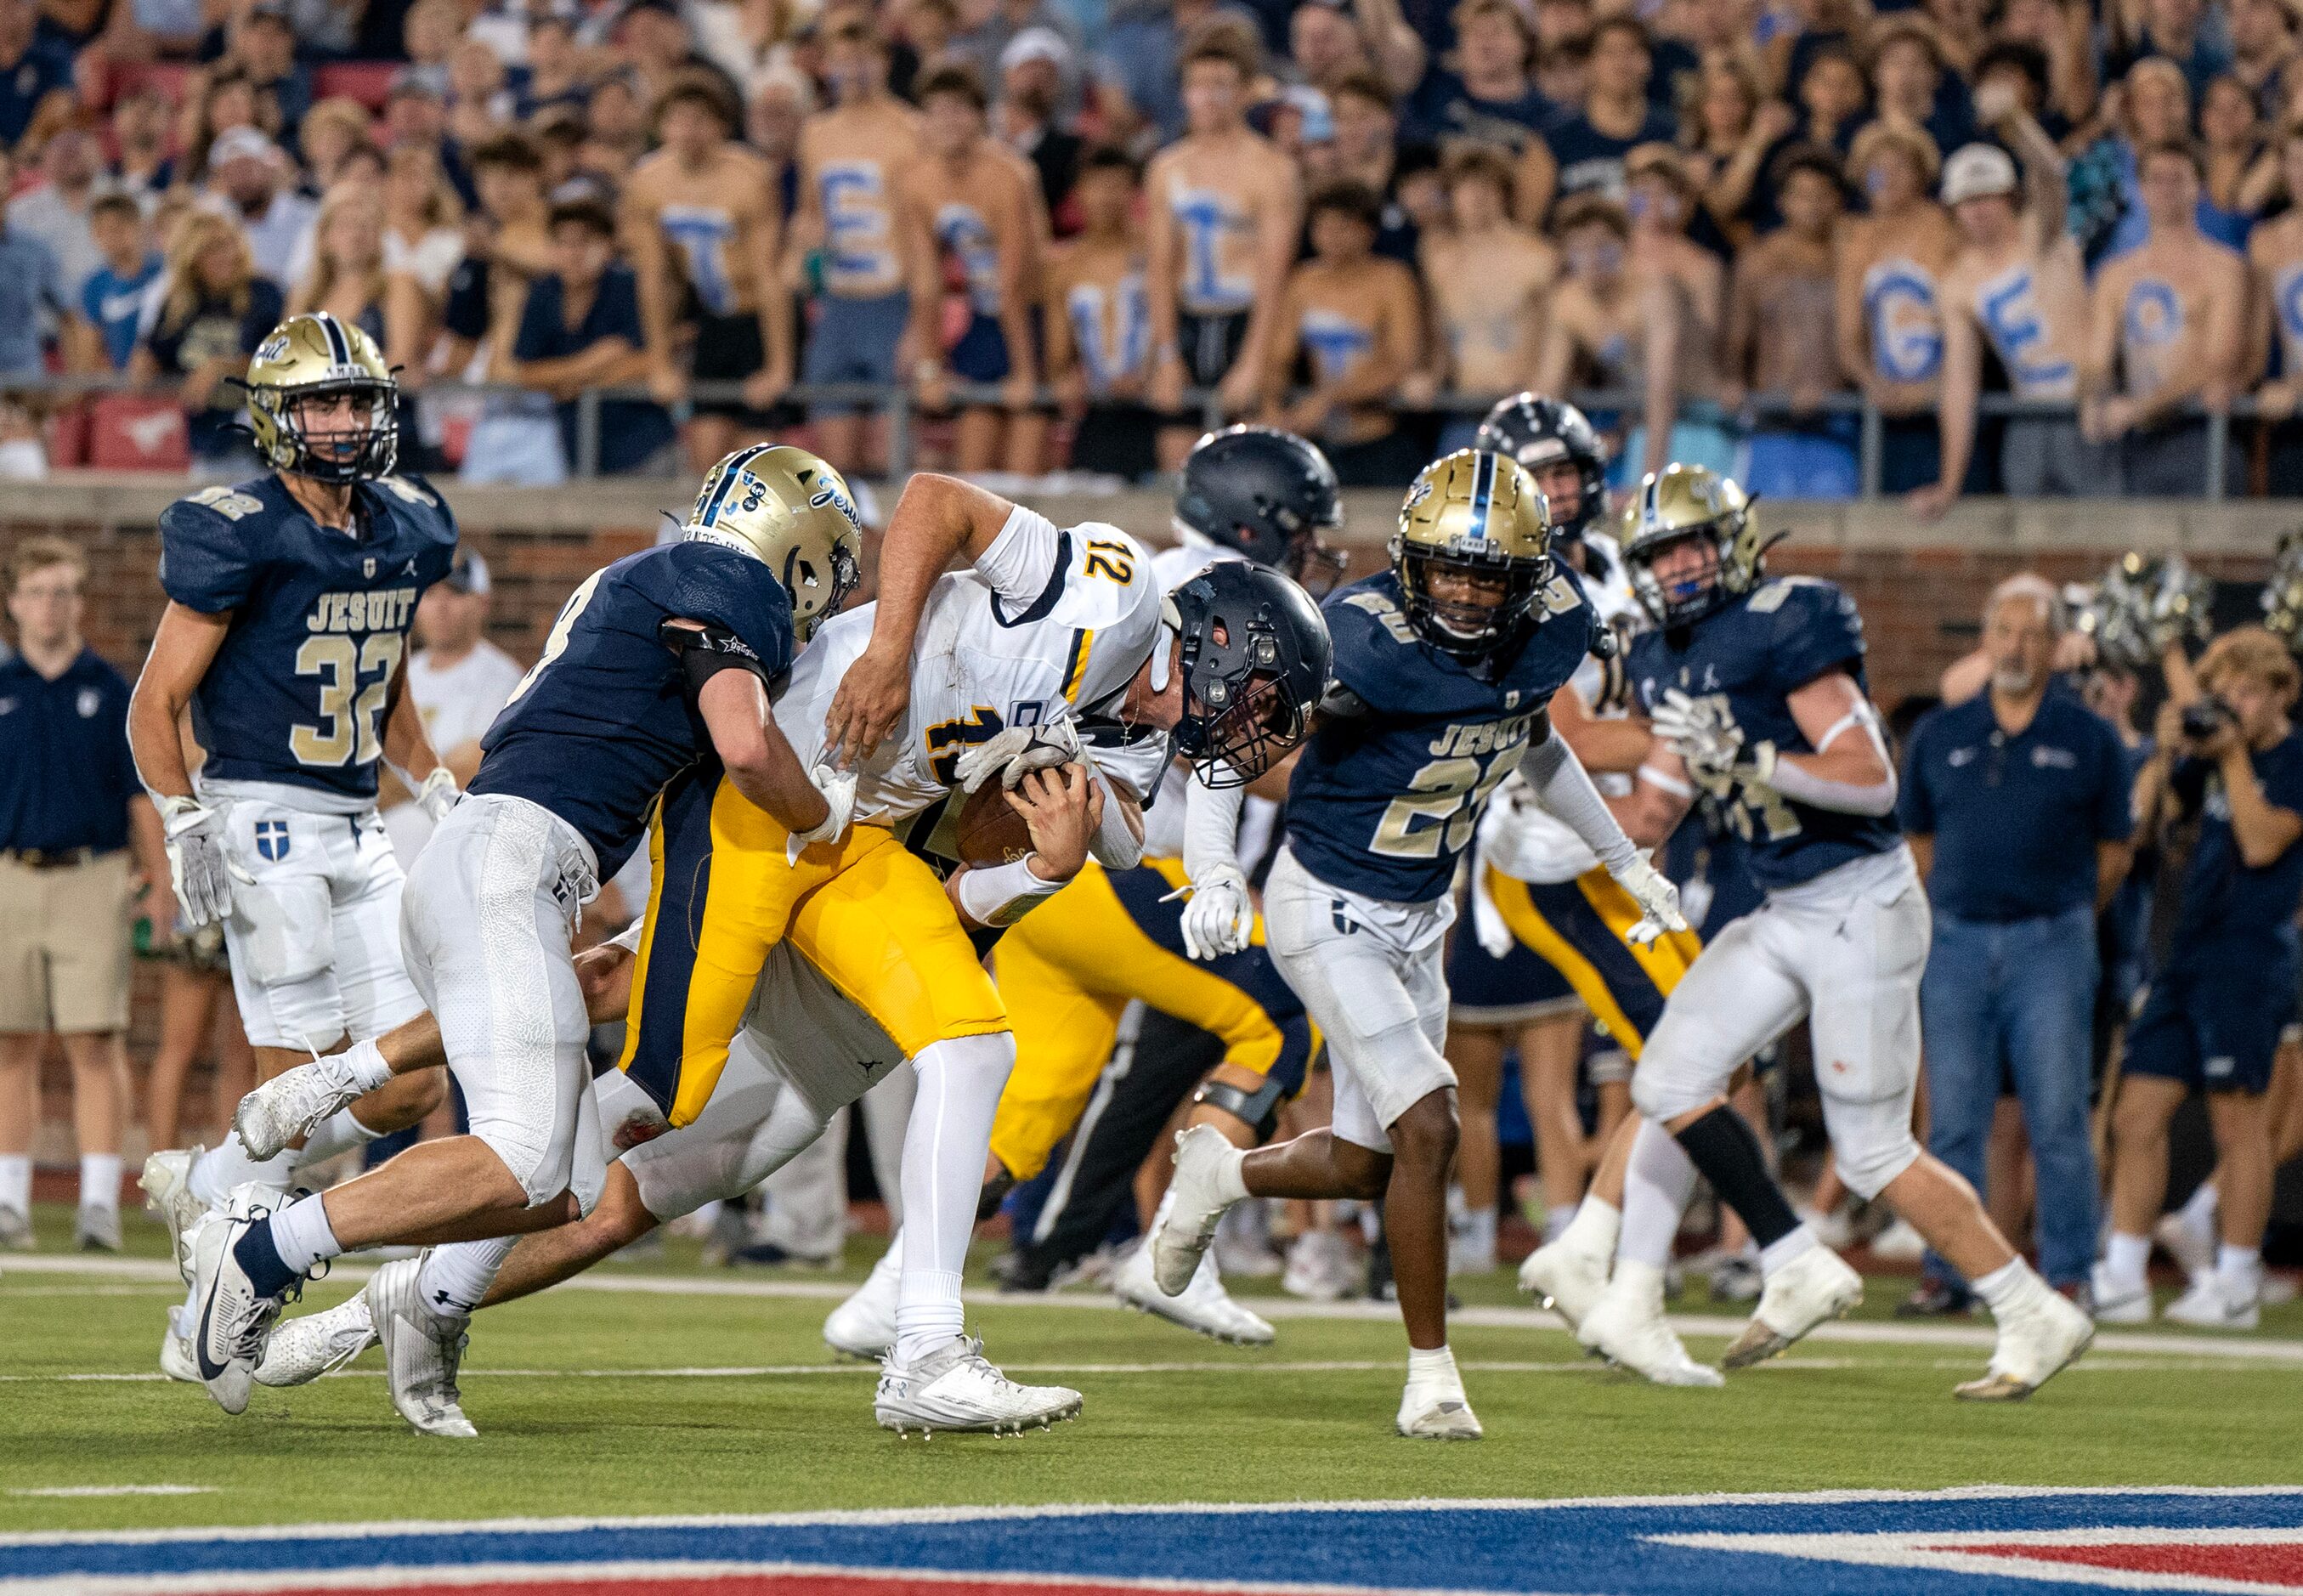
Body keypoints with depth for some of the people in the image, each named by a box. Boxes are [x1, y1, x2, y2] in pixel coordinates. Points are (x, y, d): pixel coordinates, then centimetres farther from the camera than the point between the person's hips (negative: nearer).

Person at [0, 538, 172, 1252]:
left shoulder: (110, 690, 6)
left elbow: (141, 792, 6)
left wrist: (160, 883, -1)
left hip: (91, 877, -2)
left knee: (96, 1043, -7)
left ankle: (100, 1199, -8)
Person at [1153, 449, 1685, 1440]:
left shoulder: (1551, 633, -6)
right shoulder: (1367, 640, -26)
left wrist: (1625, 861, 23)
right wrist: (1215, 869, -36)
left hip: (1419, 917, 7)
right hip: (1329, 911, -7)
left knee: (1366, 1165, 11)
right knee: (1429, 1128, -17)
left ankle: (1222, 1173, 41)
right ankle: (1432, 1376, -4)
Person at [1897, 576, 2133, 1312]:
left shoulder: (2088, 739, 3)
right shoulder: (1941, 735, 8)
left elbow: (2112, 855, 9)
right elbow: (1918, 840, 17)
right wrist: (1954, 908, 12)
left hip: (2050, 945, -2)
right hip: (1957, 941, 2)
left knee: (2057, 1119, -3)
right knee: (1954, 1120, 3)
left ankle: (2067, 1274, 2)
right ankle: (1949, 1270, 9)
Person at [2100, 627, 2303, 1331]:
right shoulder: (2210, 758, 15)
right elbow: (2142, 818, 10)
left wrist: (2235, 756, -14)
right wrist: (2166, 752, -3)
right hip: (2186, 953, 7)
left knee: (2238, 1119, -3)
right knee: (2137, 1115, 2)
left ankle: (2236, 1285, 4)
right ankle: (2121, 1279, 5)